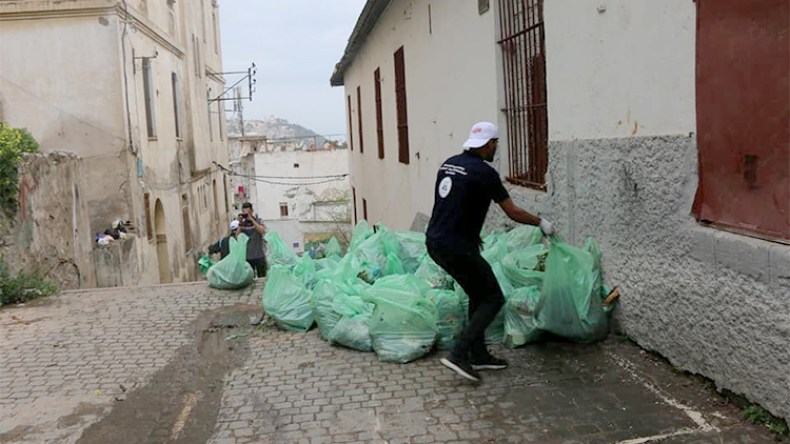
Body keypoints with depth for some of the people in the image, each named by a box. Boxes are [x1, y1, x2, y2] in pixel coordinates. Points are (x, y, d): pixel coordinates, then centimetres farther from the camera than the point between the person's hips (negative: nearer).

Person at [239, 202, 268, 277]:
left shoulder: (258, 221, 4)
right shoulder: (242, 224, 7)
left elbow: (262, 231, -16)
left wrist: (252, 219, -18)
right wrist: (240, 224, -11)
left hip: (259, 256, -1)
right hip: (247, 257, 2)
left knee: (262, 277, 1)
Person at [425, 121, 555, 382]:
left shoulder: (449, 164, 12)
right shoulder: (484, 172, -12)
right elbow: (513, 213, -7)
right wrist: (541, 223, 10)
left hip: (435, 241, 9)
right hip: (456, 246, -9)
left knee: (478, 296, 20)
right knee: (493, 299, 3)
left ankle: (478, 354, 24)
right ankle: (459, 354, -5)